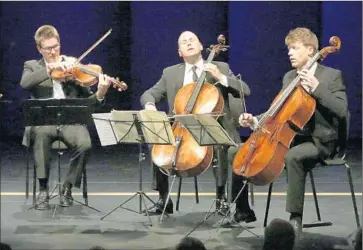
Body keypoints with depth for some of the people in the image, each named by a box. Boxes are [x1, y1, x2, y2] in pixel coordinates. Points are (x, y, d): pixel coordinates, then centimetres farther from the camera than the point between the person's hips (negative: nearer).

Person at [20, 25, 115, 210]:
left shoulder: (73, 65, 15)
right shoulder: (32, 66, 15)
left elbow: (87, 101, 8)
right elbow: (25, 83, -11)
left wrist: (100, 94, -14)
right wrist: (50, 68, -19)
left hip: (70, 120, 1)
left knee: (84, 144, -30)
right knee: (42, 133, -37)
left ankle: (67, 188, -6)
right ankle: (43, 189, -24)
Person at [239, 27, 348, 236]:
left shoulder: (332, 75, -5)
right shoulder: (289, 78, 13)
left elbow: (342, 110, -17)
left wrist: (317, 88, -24)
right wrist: (256, 121, -2)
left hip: (320, 140, -7)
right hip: (292, 137, 7)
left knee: (293, 156, -40)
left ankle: (295, 218, -33)